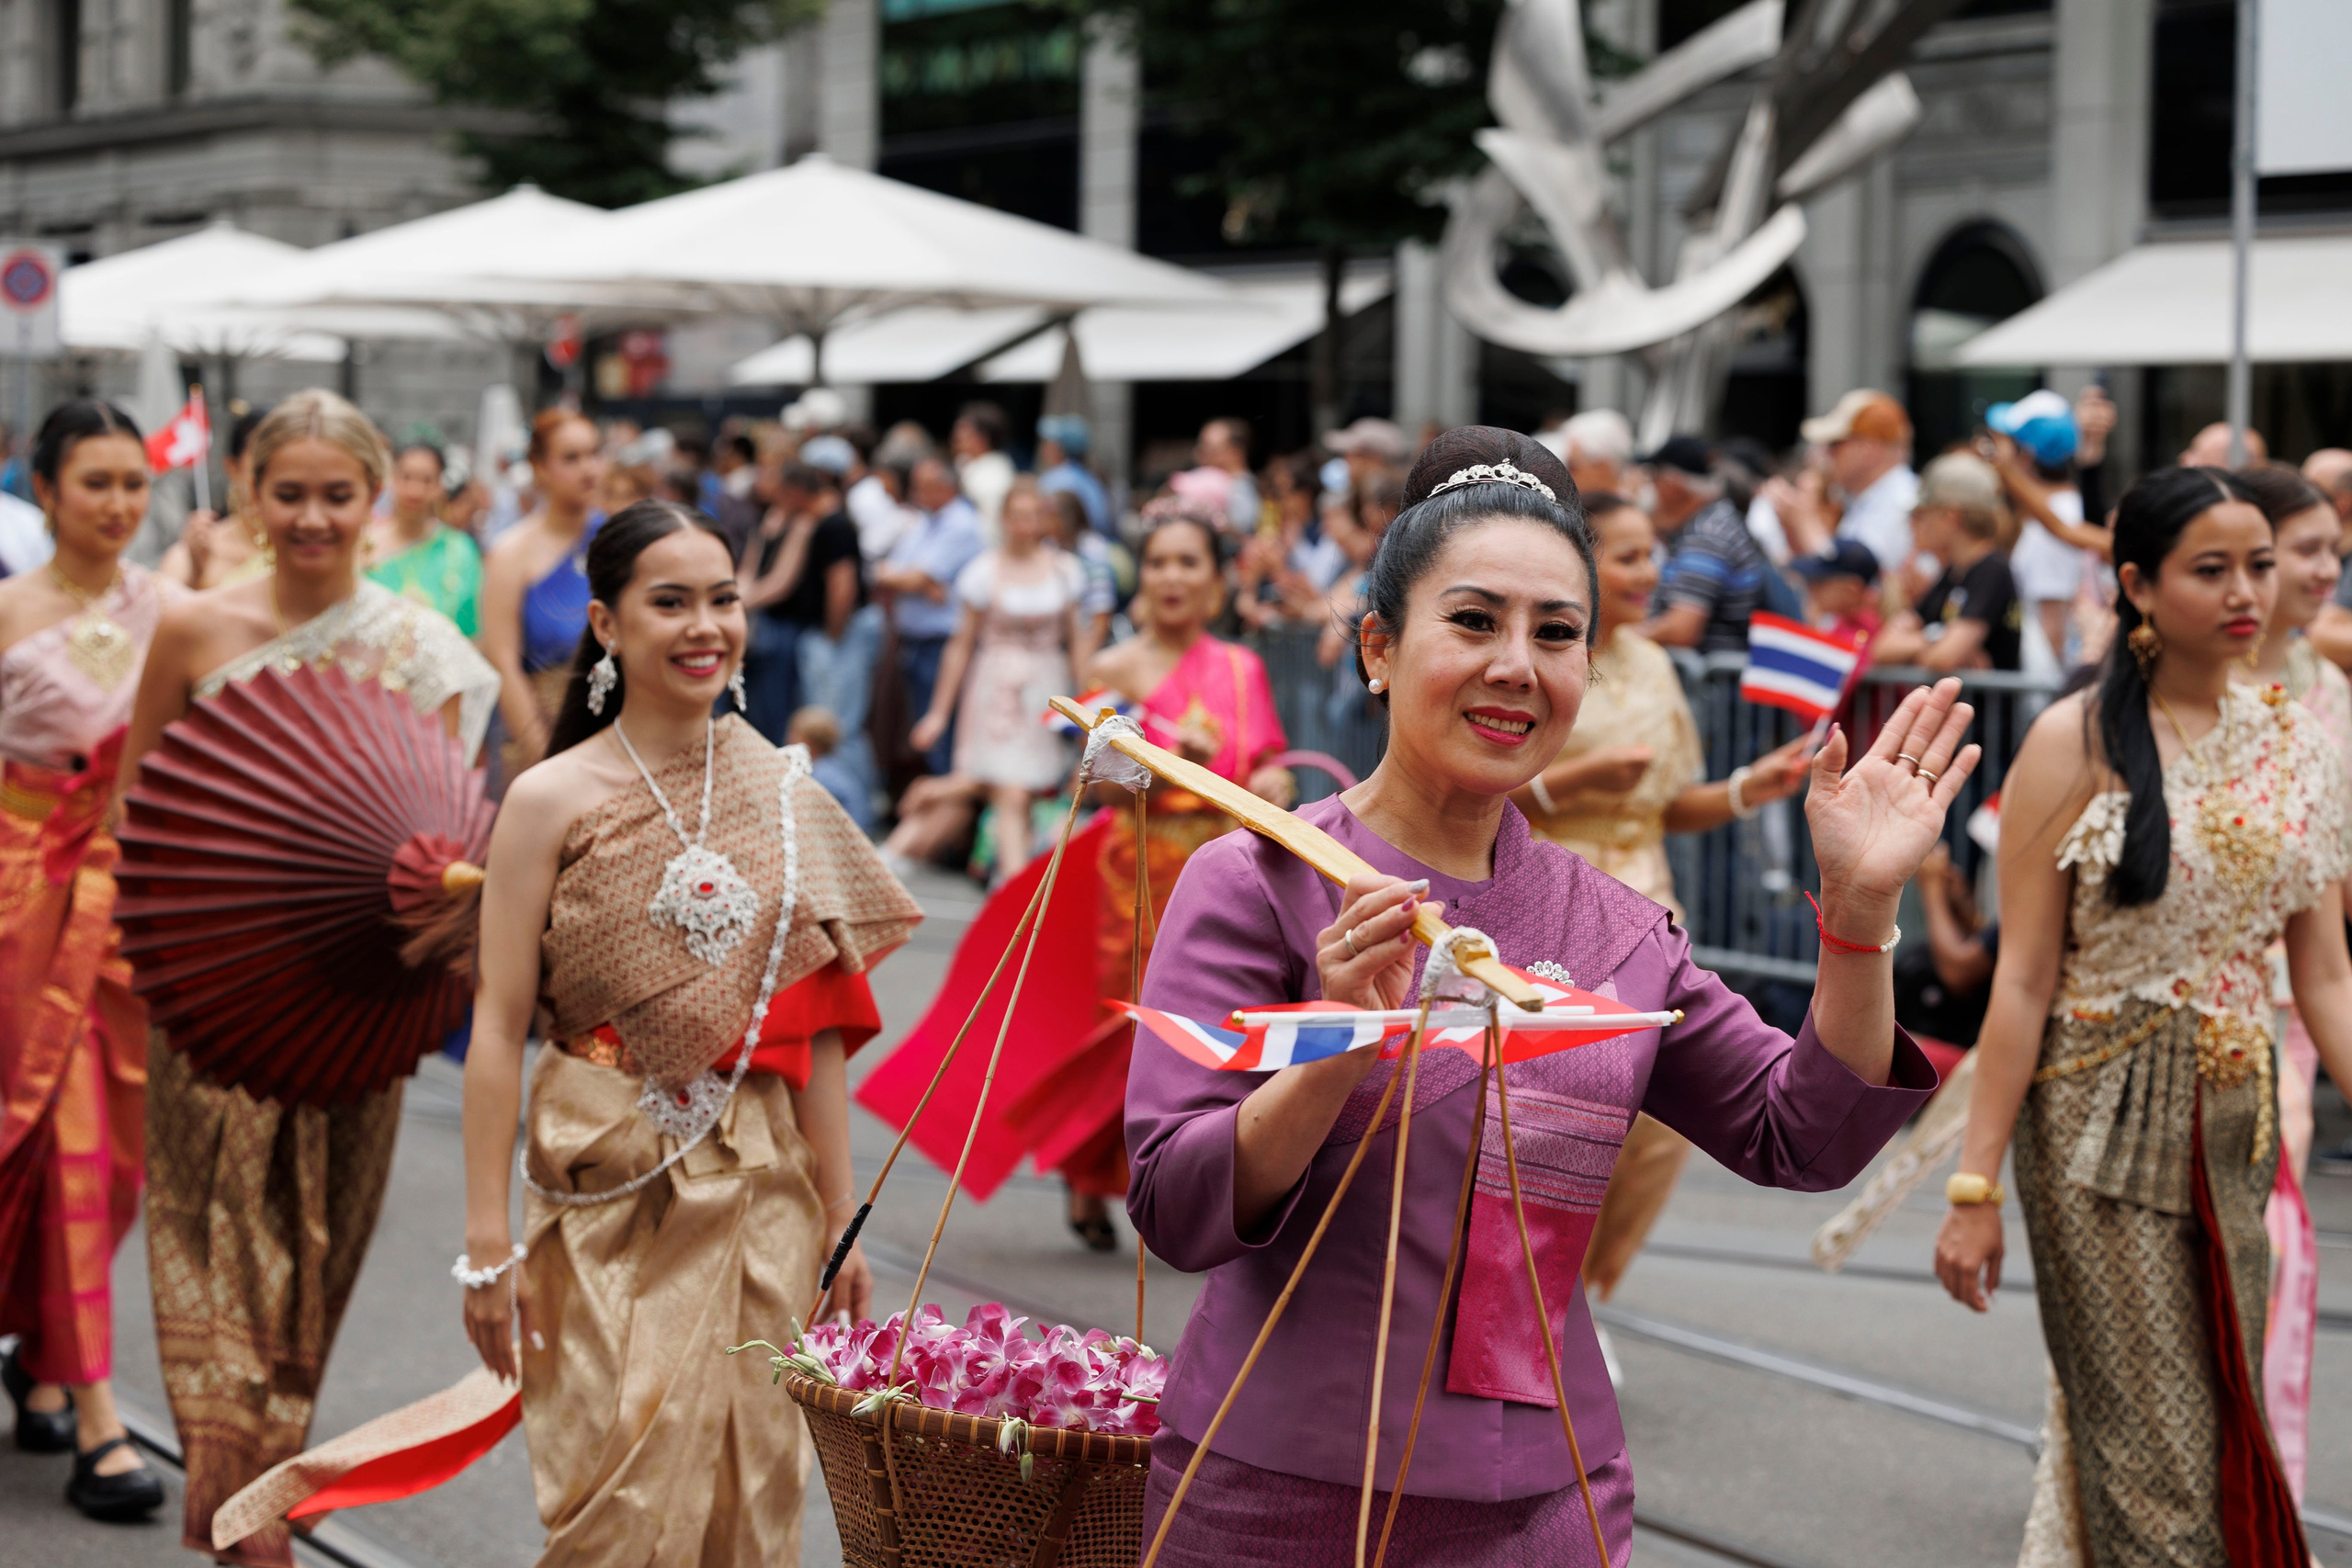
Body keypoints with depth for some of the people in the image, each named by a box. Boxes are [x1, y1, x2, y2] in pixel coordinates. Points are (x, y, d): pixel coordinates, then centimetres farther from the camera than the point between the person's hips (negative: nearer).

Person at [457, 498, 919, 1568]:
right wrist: (488, 1243, -10)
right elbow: (499, 1028, -7)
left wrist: (840, 1218, 8)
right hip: (610, 1195, -4)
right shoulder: (553, 800, -6)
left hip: (761, 1191, 4)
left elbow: (816, 1026, 8)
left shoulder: (781, 792, 6)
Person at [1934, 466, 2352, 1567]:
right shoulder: (2076, 743, -8)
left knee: (2228, 1437, 11)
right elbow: (2023, 979, -9)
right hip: (2106, 1119, -5)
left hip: (2235, 1123, 5)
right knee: (2157, 1470, -3)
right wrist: (1975, 1185, -11)